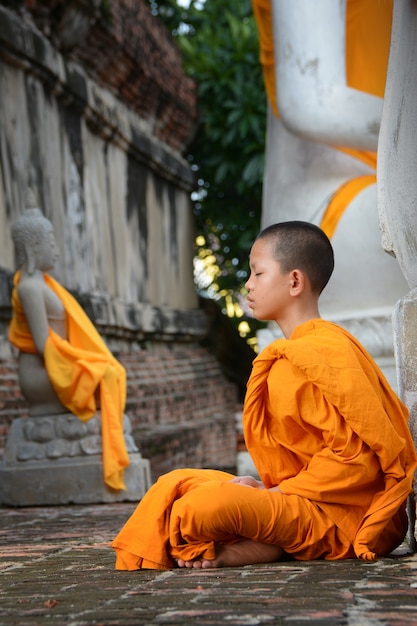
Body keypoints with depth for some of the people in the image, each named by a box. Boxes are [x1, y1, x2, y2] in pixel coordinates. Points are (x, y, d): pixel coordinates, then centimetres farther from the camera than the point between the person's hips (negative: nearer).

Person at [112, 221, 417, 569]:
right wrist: (266, 487, 4)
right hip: (298, 498, 11)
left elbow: (354, 456, -22)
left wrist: (278, 493, -17)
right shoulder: (291, 355, 17)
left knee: (202, 506, -33)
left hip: (335, 514, -11)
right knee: (176, 484, 10)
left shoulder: (322, 353, -16)